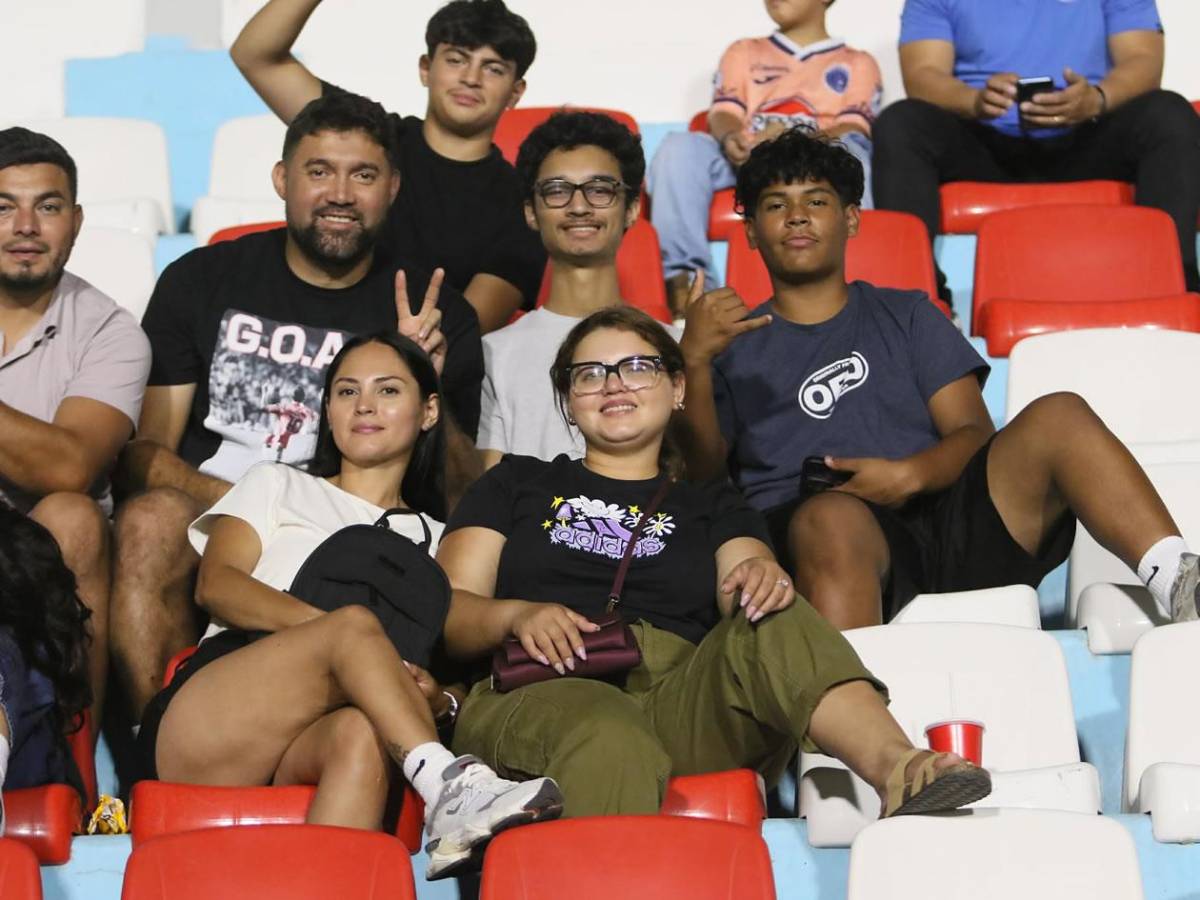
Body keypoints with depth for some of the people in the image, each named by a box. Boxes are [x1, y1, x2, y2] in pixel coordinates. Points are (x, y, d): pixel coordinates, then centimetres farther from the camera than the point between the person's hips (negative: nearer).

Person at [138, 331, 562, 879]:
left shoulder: (437, 542, 29)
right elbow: (215, 586, 5)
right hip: (198, 727, -1)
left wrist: (435, 697, -11)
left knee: (363, 734, -39)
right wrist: (340, 627, -14)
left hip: (305, 748, 1)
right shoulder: (279, 486, 25)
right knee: (354, 625, -32)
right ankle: (450, 787, -48)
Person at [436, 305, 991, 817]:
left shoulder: (712, 507, 30)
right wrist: (517, 617, -9)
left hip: (684, 701, 2)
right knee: (611, 746, -39)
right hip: (543, 694, -2)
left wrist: (760, 579, -16)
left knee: (773, 626, -29)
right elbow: (446, 610, 14)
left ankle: (895, 766, -51)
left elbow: (746, 604, 10)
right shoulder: (518, 483, 27)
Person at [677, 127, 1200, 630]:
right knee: (832, 518, -41)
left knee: (1058, 417, -23)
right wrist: (694, 361, -11)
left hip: (941, 515, 3)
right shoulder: (735, 344, 23)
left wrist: (909, 475, -8)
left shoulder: (905, 316, 28)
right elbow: (701, 472, 6)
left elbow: (974, 434, 15)